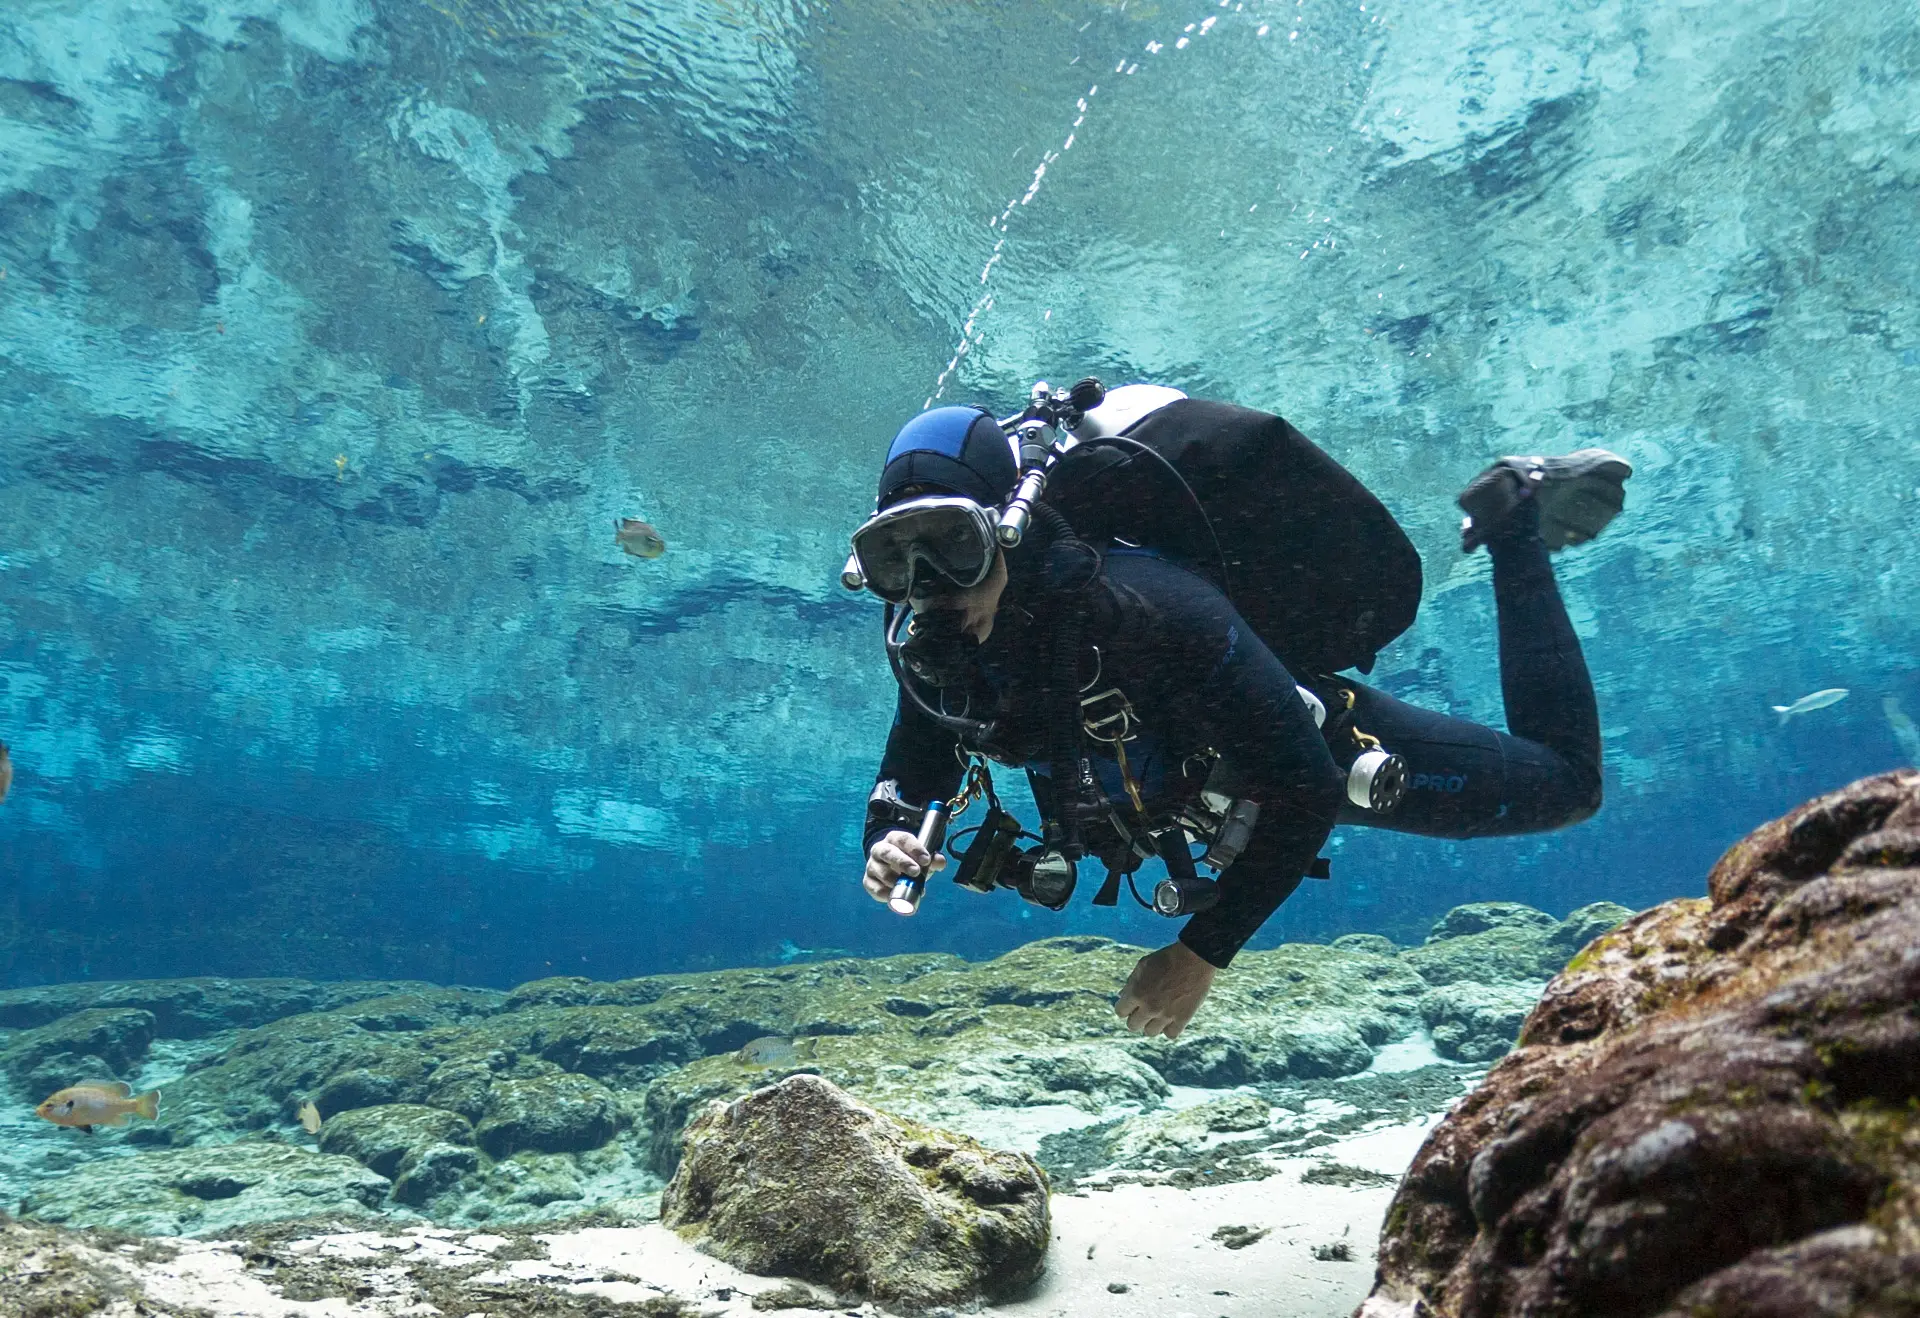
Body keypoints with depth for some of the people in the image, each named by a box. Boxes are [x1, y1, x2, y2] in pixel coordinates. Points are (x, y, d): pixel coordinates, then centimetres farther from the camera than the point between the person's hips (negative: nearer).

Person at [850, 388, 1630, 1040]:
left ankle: (1516, 519, 22)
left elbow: (1306, 787, -37)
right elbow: (904, 794, -12)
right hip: (1194, 765, 6)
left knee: (1564, 783, 13)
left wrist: (1202, 952, -37)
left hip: (1324, 747, -5)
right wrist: (888, 853, -36)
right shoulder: (934, 647, -25)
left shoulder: (1144, 608, -43)